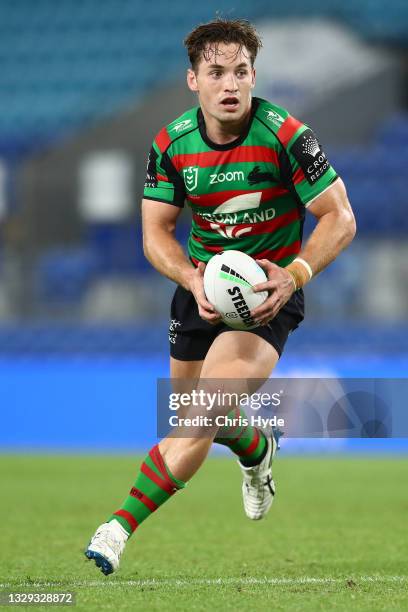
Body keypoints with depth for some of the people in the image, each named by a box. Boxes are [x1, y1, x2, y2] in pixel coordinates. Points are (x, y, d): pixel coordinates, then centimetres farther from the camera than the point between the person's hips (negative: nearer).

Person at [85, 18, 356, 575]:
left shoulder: (285, 136, -19)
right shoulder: (171, 144, -7)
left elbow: (340, 219, -14)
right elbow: (156, 233, -3)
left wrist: (295, 275, -30)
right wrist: (193, 280, -23)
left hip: (267, 292, -5)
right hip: (202, 283, 5)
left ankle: (122, 527, -21)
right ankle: (257, 450, 53)